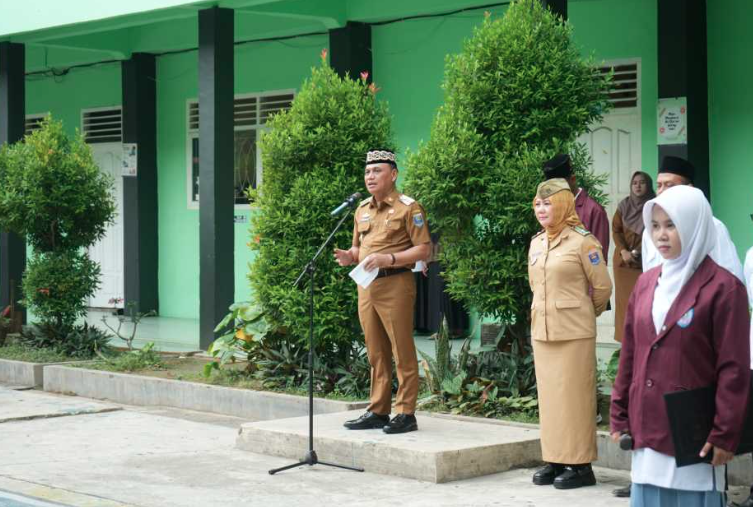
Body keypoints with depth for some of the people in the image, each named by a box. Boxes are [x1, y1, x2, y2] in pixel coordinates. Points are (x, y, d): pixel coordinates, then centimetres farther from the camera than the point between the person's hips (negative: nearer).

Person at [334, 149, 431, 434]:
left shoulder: (408, 207, -5)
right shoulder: (362, 209, 17)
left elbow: (423, 250, -9)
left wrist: (390, 259, -20)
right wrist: (349, 257, 3)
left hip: (395, 285, -7)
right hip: (367, 285, 7)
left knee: (402, 352, -4)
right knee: (376, 353, 11)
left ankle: (406, 413, 0)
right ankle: (378, 411, 17)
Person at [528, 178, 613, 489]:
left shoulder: (582, 241, -9)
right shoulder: (536, 243, 11)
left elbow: (602, 286, -4)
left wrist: (585, 313, 9)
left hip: (574, 332, -7)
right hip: (542, 330, 7)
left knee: (574, 396, -3)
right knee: (548, 395, 9)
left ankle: (580, 464, 2)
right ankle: (555, 460, 15)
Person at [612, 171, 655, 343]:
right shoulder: (623, 205, 7)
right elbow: (616, 231, 5)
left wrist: (638, 251, -14)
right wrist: (623, 251, -11)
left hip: (646, 262, -2)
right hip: (623, 261, 3)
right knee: (625, 300, 2)